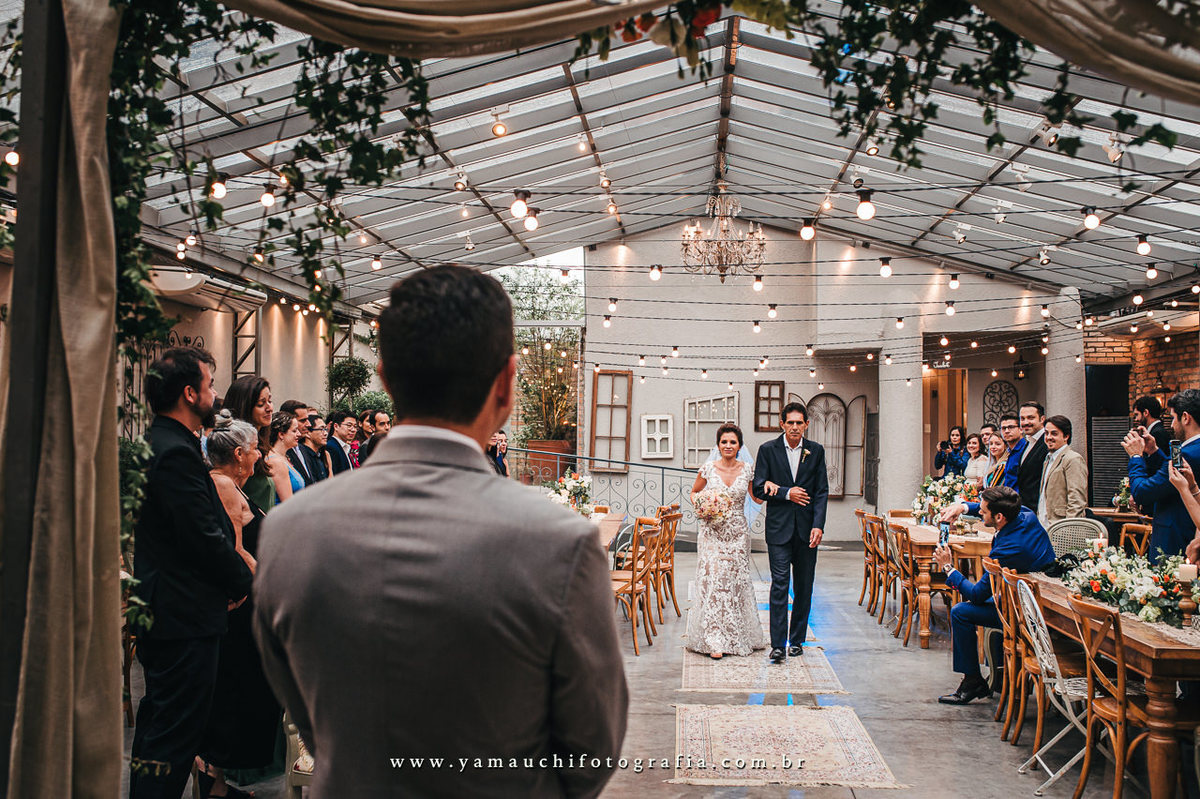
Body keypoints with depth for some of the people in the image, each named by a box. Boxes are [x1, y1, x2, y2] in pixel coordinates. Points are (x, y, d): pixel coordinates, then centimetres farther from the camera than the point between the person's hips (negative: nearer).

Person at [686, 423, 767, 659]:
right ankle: (715, 641, -4)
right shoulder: (708, 468, -3)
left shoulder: (747, 469, 1)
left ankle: (737, 635, 25)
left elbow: (758, 498, 11)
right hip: (712, 532, -1)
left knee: (736, 581, 7)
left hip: (737, 533, 1)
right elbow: (694, 492, 12)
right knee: (712, 580, -8)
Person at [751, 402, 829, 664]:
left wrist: (818, 525, -7)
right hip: (779, 527, -2)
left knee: (803, 588, 9)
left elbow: (821, 491, 3)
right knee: (779, 584, -7)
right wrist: (786, 493, -11)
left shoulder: (816, 451, 6)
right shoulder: (768, 450, 1)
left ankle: (797, 640, 20)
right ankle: (778, 644, -5)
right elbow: (758, 488, 0)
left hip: (807, 528, 2)